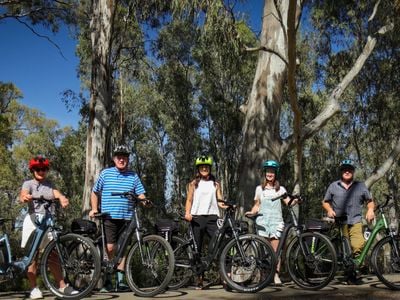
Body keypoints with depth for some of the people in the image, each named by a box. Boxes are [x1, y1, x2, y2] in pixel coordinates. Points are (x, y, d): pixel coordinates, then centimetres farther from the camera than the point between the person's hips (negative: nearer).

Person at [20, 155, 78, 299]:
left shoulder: (49, 184, 18)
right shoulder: (28, 183, 4)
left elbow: (57, 193, 0)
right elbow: (22, 196, -16)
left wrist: (63, 199, -24)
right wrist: (25, 197, -41)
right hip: (33, 220, -4)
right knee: (32, 256, -1)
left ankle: (62, 286, 7)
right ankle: (34, 288, 4)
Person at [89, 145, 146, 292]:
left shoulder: (133, 176, 11)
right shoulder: (105, 173, 8)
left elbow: (140, 194, 7)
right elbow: (95, 192, 14)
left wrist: (143, 200, -14)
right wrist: (94, 209, 4)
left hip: (126, 218, 2)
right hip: (109, 217, -2)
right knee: (110, 248, -8)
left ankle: (120, 280, 14)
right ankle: (107, 280, 5)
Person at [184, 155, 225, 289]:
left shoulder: (215, 184, 14)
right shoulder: (193, 183, 12)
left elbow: (220, 201, 10)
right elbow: (189, 200, 7)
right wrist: (187, 213, -10)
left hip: (212, 217, 0)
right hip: (197, 217, 0)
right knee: (197, 249, 2)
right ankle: (199, 278, 8)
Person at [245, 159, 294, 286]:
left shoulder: (280, 189, 10)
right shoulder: (259, 189, 13)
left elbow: (289, 202, -2)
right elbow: (256, 205, 14)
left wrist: (296, 200, -23)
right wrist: (251, 212, -5)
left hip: (276, 221, -1)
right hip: (263, 221, 1)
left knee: (275, 250, -5)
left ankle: (276, 275, -1)